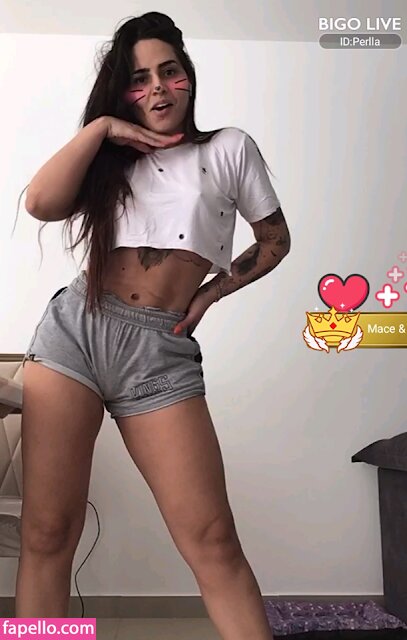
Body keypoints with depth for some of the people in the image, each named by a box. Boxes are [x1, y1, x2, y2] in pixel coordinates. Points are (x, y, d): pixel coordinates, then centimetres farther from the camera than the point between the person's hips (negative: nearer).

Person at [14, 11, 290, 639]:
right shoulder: (111, 158, 19)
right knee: (47, 533, 2)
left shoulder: (230, 147, 13)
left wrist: (209, 292, 6)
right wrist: (99, 128, 3)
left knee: (213, 541, -5)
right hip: (73, 329, 3)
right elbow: (42, 203, -1)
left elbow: (275, 241, 18)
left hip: (160, 351, -2)